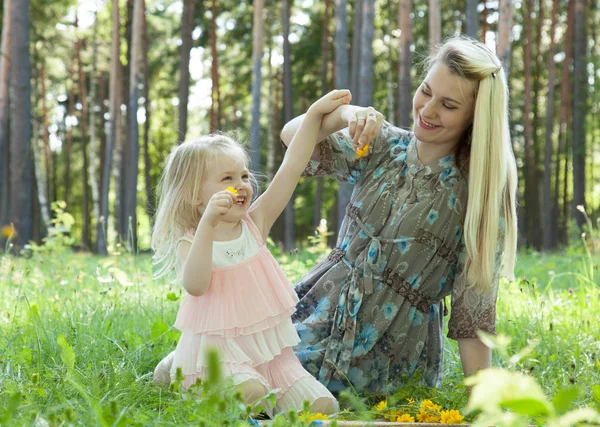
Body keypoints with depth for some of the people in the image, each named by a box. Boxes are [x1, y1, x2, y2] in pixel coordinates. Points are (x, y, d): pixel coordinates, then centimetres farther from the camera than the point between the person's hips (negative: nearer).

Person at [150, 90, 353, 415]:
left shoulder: (254, 223, 3)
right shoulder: (190, 242, -7)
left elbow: (291, 168, -2)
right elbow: (195, 285, -29)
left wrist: (315, 114, -8)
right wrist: (208, 224, -35)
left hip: (269, 347, 5)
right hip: (219, 351, -5)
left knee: (322, 406, -6)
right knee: (252, 395, -32)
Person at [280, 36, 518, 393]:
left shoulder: (479, 193, -10)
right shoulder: (383, 146, 1)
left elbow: (474, 310, -9)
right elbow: (293, 137, -3)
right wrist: (345, 113, -23)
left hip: (389, 352, -5)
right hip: (323, 311, 5)